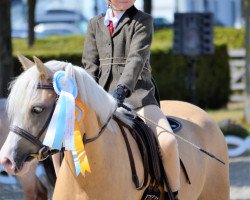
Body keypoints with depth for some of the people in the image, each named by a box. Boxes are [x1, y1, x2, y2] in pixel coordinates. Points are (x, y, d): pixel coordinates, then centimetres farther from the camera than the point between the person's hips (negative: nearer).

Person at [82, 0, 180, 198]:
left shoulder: (143, 21, 4)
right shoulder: (95, 24, 16)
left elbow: (137, 58, -12)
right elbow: (90, 65, 11)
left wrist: (122, 88, -29)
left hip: (136, 93, -4)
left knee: (167, 141, -27)